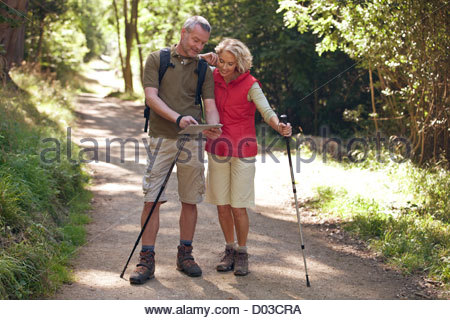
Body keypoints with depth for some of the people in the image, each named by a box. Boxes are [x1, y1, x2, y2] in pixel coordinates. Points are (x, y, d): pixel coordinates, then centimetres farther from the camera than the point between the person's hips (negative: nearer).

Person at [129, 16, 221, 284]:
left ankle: (185, 255, 19)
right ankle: (147, 260, -1)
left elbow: (210, 105, 3)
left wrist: (213, 127, -20)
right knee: (152, 199, -6)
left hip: (192, 141, 3)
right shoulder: (157, 59, 4)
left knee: (191, 200, 6)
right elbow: (151, 97, -6)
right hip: (161, 138, -2)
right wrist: (178, 118, -20)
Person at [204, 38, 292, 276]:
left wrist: (278, 126, -41)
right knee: (222, 205, 7)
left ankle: (242, 254, 13)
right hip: (217, 148, 4)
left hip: (242, 151, -4)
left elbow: (266, 111, -21)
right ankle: (229, 250, 23)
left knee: (238, 207, -4)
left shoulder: (250, 85, -11)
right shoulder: (213, 77, 2)